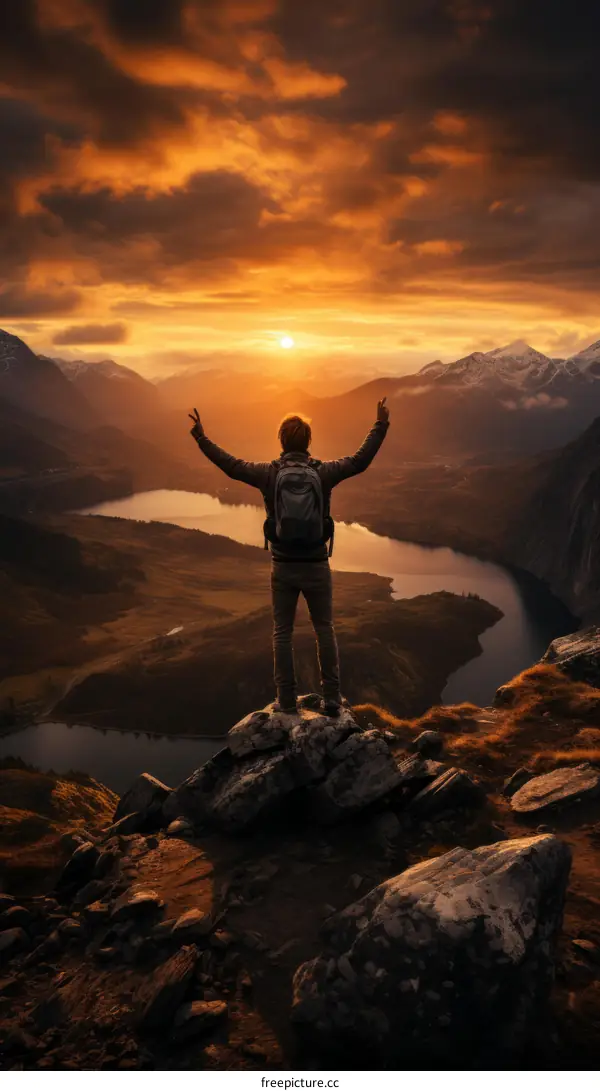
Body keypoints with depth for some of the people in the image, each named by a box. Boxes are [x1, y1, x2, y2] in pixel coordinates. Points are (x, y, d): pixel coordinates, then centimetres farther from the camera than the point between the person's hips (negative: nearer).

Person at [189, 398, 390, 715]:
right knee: (325, 630, 11)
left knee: (282, 633, 10)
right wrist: (381, 425, 10)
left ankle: (287, 700, 13)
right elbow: (361, 460, 1)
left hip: (283, 567, 0)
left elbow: (231, 465, 3)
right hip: (316, 566, 0)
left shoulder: (269, 473, -6)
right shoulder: (324, 472, -6)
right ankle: (332, 698, 13)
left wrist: (202, 438, 13)